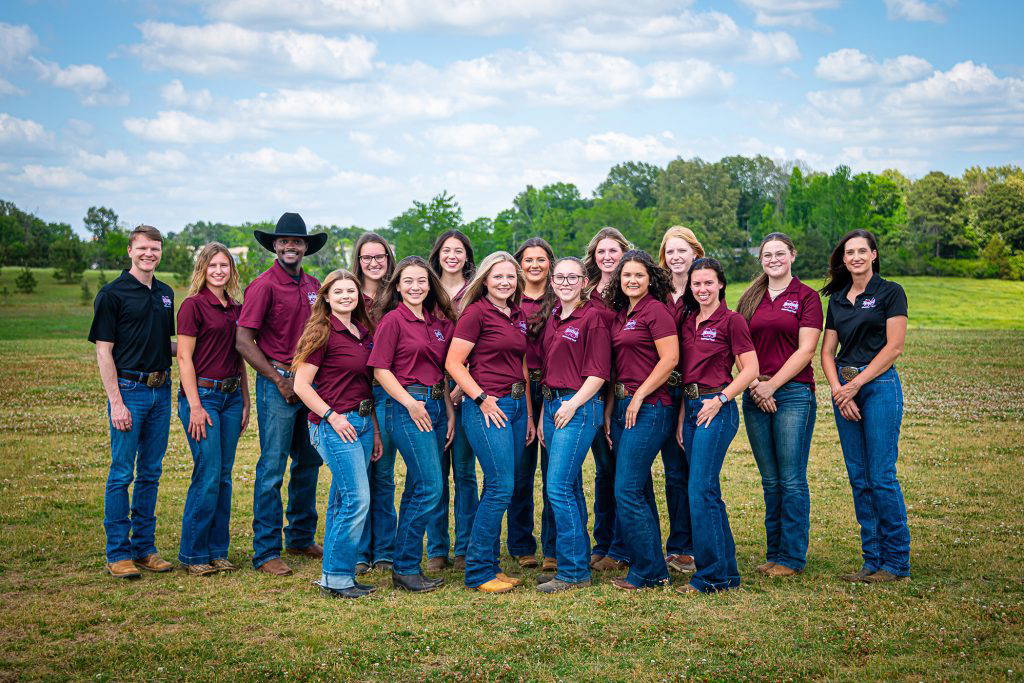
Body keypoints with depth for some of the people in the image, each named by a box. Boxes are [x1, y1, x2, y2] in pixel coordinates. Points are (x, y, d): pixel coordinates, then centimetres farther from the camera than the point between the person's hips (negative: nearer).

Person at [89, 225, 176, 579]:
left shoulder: (165, 294, 13)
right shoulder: (112, 294, -6)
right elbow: (103, 351, -9)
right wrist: (116, 402, -15)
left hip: (161, 389, 6)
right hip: (128, 388, -6)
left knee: (151, 473, 10)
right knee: (122, 473, -2)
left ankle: (144, 547, 19)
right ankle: (118, 553, 6)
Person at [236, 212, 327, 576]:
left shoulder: (313, 286, 12)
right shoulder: (264, 285, -8)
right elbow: (243, 341, -11)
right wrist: (280, 380, -11)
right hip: (277, 384, -7)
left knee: (309, 463, 14)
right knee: (272, 468, -3)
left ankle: (301, 538, 28)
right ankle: (266, 552, 3)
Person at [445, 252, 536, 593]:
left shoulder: (519, 316, 15)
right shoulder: (476, 312, -6)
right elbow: (453, 363, -10)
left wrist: (529, 414, 17)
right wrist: (482, 399, -14)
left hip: (516, 406, 7)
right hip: (487, 407, -7)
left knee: (499, 489, 9)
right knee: (501, 486, -11)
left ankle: (490, 566, 18)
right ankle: (479, 571, -2)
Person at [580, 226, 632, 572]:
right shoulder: (585, 295, 12)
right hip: (594, 388, 4)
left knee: (624, 467, -1)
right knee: (603, 466, 12)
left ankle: (620, 550, 8)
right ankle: (602, 543, 22)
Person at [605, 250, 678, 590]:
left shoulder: (655, 310, -9)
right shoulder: (620, 314, 16)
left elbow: (670, 359, -16)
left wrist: (639, 397, -14)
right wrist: (611, 409, 12)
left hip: (649, 407, -9)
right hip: (624, 408, 9)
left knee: (627, 492, -9)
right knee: (640, 491, 12)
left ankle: (649, 571, 2)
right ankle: (650, 567, 21)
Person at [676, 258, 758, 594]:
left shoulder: (731, 320, -5)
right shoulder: (688, 322, 15)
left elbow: (750, 369, -8)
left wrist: (720, 399, -15)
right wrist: (681, 417, 11)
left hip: (716, 410, -7)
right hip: (690, 408, 7)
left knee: (700, 490, -11)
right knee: (709, 493, 10)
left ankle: (710, 575, -3)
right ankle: (728, 570, 19)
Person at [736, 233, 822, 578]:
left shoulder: (806, 297, 1)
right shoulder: (750, 299, 14)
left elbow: (806, 349, -6)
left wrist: (771, 385, -11)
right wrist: (753, 384, -6)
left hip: (793, 392, -4)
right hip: (755, 395, 4)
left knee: (791, 478, -3)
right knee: (770, 480, 9)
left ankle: (792, 556, 5)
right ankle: (774, 553, 17)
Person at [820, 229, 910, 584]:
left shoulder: (890, 292, -1)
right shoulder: (836, 299, 15)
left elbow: (894, 347, -9)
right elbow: (827, 351, 12)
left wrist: (856, 384, -12)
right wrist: (838, 389, -5)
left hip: (879, 385, -6)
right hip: (844, 389, 6)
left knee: (881, 476, -7)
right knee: (859, 478, 7)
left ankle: (896, 562, 3)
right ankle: (872, 560, 14)